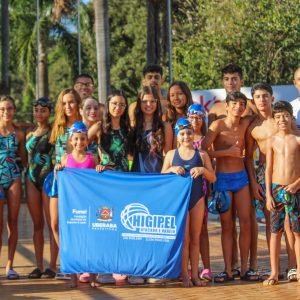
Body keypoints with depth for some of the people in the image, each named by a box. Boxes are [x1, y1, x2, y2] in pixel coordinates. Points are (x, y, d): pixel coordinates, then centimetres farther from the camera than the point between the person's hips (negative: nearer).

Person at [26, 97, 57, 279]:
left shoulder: (53, 132, -1)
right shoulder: (30, 134, 15)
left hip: (49, 178, -5)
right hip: (32, 179, 5)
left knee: (52, 223, -5)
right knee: (37, 224, 7)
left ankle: (52, 266, -3)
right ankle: (39, 266, 10)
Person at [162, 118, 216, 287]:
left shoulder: (202, 155, 5)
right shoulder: (171, 154, 4)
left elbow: (213, 178, 5)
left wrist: (203, 170, -14)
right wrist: (171, 170, -13)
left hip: (198, 199, 1)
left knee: (195, 239, 8)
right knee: (184, 238, 0)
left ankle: (195, 274, 13)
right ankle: (185, 275, 6)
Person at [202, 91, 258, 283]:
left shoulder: (245, 124, 2)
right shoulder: (218, 125, -10)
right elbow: (202, 150, -16)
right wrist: (227, 152, -16)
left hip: (241, 176, 4)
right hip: (222, 179, -4)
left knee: (246, 223, 1)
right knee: (227, 225, 2)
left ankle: (244, 269, 9)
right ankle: (228, 270, 6)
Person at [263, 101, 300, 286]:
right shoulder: (272, 141, 4)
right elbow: (269, 169, 5)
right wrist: (268, 194, 0)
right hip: (276, 189, 2)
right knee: (275, 232, 4)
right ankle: (274, 273, 9)